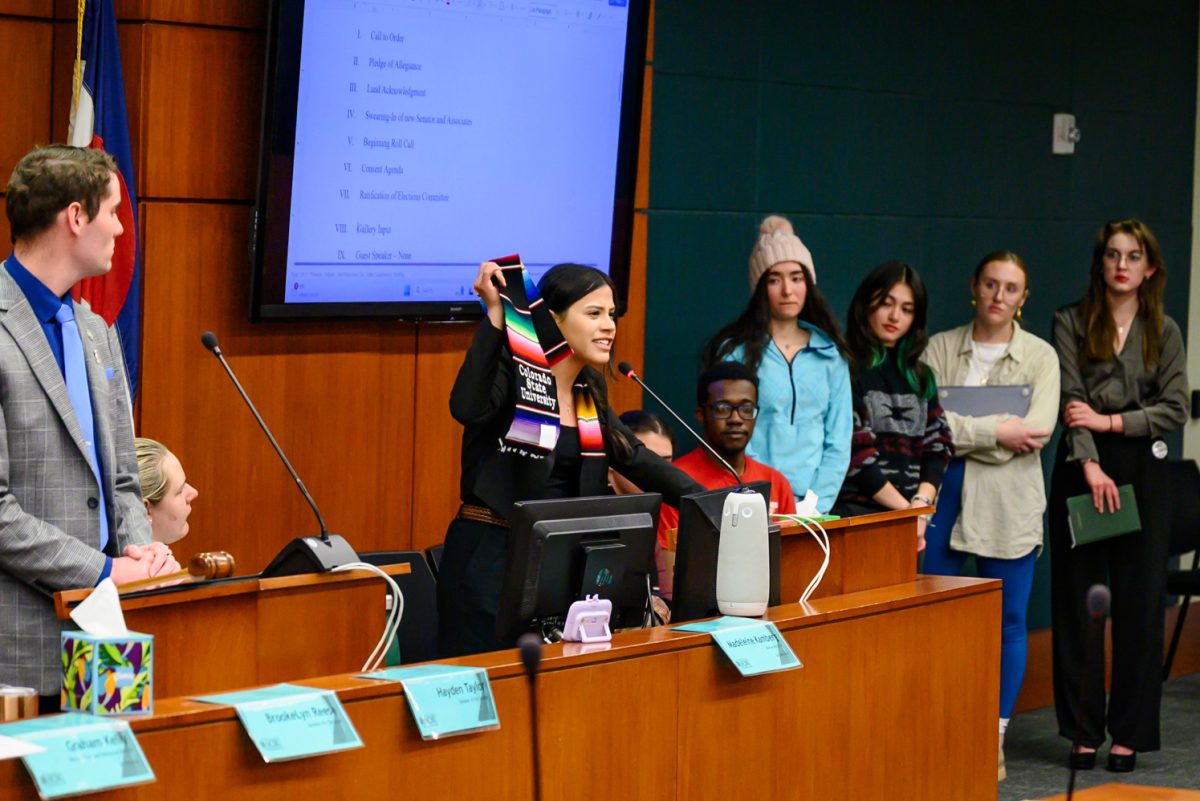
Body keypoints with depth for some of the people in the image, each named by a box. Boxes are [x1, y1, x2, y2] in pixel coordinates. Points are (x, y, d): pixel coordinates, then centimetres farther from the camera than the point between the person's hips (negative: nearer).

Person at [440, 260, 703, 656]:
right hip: (489, 560, -7)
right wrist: (495, 315, -30)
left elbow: (636, 457, 15)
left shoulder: (588, 393, 13)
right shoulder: (513, 373, -10)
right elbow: (468, 409, -30)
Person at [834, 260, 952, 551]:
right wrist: (904, 507, -10)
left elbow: (938, 448, 12)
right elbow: (853, 453, -9)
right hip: (856, 514, -6)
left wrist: (921, 501, -6)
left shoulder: (921, 377, 19)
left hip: (908, 523, 6)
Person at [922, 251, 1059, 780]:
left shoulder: (1040, 356, 4)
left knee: (1008, 620, 3)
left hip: (1008, 502, 0)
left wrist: (961, 432, -13)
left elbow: (1038, 431, -9)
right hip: (945, 495, 0)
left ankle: (993, 738, 11)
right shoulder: (939, 349, 5)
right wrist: (998, 432, -16)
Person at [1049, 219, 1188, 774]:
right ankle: (1083, 729, 8)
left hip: (1141, 470, 1)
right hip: (1082, 467, -1)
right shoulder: (1071, 324, 2)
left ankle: (1129, 732, 7)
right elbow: (1071, 400, -8)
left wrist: (1111, 422, -12)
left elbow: (1175, 409, 0)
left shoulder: (1163, 332, 7)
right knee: (1077, 600, 1)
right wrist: (1091, 465, -20)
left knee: (1139, 602, 1)